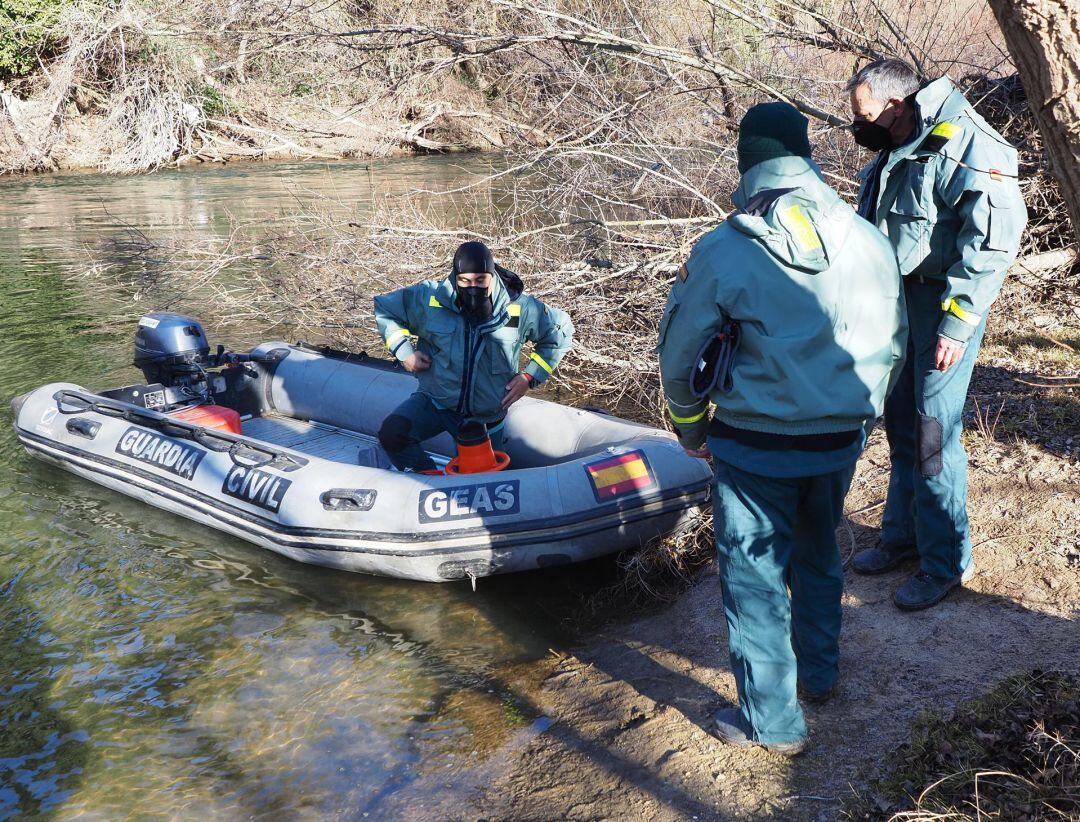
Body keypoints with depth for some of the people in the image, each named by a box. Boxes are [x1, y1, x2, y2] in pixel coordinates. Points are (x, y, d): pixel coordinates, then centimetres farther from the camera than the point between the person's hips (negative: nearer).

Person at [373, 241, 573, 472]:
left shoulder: (521, 309, -15)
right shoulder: (429, 298, -16)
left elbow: (560, 333, 2)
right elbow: (385, 308, 1)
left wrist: (530, 376, -6)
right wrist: (404, 351, -10)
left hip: (486, 417, 1)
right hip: (435, 401, 0)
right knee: (391, 434, -26)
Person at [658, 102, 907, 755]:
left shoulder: (722, 252, -14)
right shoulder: (870, 243, -3)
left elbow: (679, 359, -5)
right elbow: (891, 346, 9)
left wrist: (691, 432, 13)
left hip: (755, 449, -4)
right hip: (841, 442, 5)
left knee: (755, 576, 10)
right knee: (819, 557, 26)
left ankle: (772, 721, 21)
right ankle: (819, 673, 44)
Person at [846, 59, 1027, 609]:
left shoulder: (965, 148, -17)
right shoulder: (893, 155, 12)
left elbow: (996, 239, -22)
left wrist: (956, 322, -24)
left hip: (943, 308, -8)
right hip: (896, 305, 9)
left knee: (933, 435, -5)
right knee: (900, 427, 15)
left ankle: (946, 561, 10)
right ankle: (902, 536, 30)